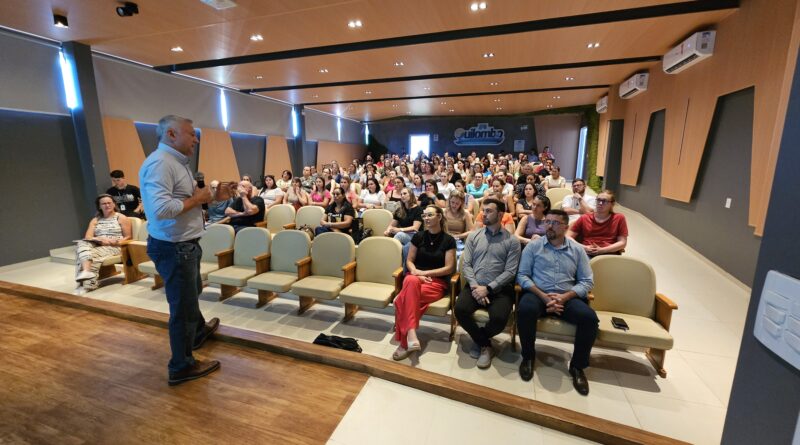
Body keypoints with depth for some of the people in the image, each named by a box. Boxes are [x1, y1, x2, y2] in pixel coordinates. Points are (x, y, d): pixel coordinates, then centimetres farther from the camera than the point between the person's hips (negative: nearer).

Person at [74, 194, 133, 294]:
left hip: (113, 247, -4)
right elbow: (87, 237, 6)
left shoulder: (121, 218, 7)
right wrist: (100, 239, -15)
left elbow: (128, 237, 3)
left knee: (92, 254, -32)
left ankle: (87, 284, -30)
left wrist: (118, 241, -18)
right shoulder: (95, 220, 19)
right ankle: (85, 271, -49)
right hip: (97, 245, 4)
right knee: (82, 243, -30)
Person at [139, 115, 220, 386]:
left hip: (185, 244, 11)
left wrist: (208, 196, 1)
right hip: (173, 248, -10)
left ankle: (199, 331, 54)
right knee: (183, 305, 4)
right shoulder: (160, 162, -21)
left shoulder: (177, 161, 12)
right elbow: (161, 208, -34)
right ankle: (182, 367, 21)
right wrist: (196, 199, -21)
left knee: (190, 295, 29)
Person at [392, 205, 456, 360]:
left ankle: (405, 342, -21)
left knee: (403, 300, -32)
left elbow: (449, 268, -4)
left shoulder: (448, 240, 1)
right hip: (415, 277, 2)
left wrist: (425, 273, -11)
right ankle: (411, 333, -41)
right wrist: (416, 273, -10)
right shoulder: (418, 236, 10)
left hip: (437, 282, -2)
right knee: (411, 282, -39)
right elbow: (409, 261, 11)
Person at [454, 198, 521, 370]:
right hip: (475, 286, 2)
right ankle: (485, 344, 4)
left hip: (499, 289, -2)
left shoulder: (512, 241, 4)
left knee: (499, 318, -30)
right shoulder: (473, 236, 12)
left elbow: (510, 272, -4)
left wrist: (488, 288, -16)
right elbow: (466, 265, 4)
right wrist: (474, 286, -13)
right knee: (460, 309, -26)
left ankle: (480, 340, 8)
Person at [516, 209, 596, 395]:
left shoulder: (578, 249, 11)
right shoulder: (533, 246, 5)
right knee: (525, 310, -35)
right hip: (537, 294, -2)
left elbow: (587, 282, 5)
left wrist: (564, 297, -13)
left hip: (567, 297, 2)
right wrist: (544, 296, -15)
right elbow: (522, 275, -1)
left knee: (589, 317, -27)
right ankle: (528, 357, -7)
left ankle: (578, 366, -2)